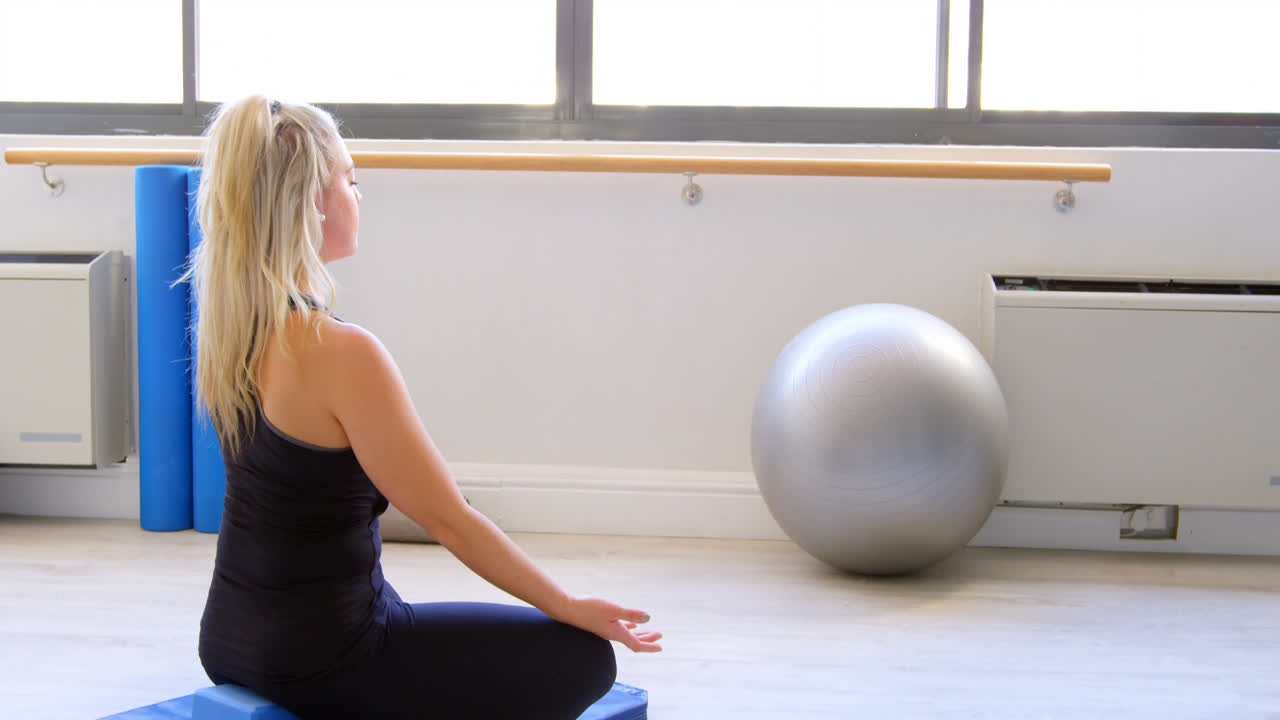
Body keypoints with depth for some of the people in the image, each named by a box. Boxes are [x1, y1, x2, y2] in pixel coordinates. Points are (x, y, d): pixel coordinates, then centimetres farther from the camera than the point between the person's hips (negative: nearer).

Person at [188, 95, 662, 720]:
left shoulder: (222, 326, -3)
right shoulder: (341, 354, -25)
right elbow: (446, 518, -18)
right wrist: (568, 606, -9)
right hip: (319, 662, -9)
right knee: (582, 657, 5)